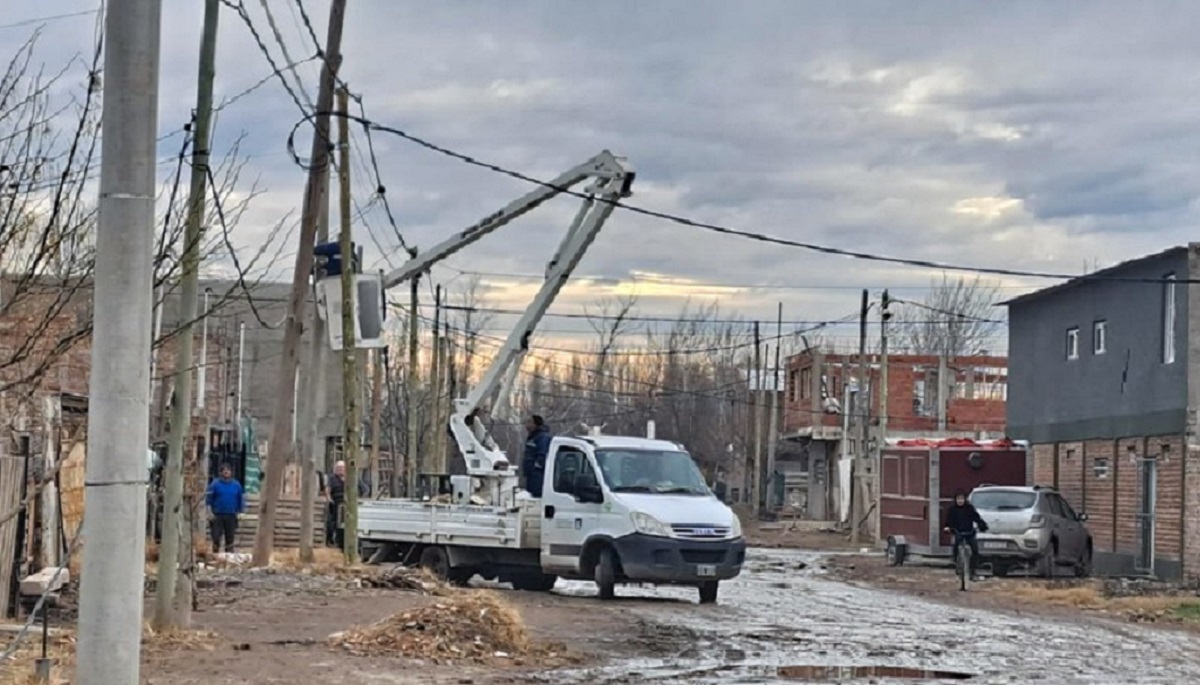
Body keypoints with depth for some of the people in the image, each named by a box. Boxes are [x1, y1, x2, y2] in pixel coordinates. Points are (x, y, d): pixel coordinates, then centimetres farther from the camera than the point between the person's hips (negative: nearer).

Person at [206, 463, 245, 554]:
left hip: (231, 516, 2)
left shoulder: (236, 485, 7)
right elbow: (208, 498, 0)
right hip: (217, 515, -2)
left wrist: (241, 512, 8)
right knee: (216, 538, -5)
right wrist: (210, 511, -8)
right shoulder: (215, 484, 1)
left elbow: (240, 500, 13)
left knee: (230, 539, 4)